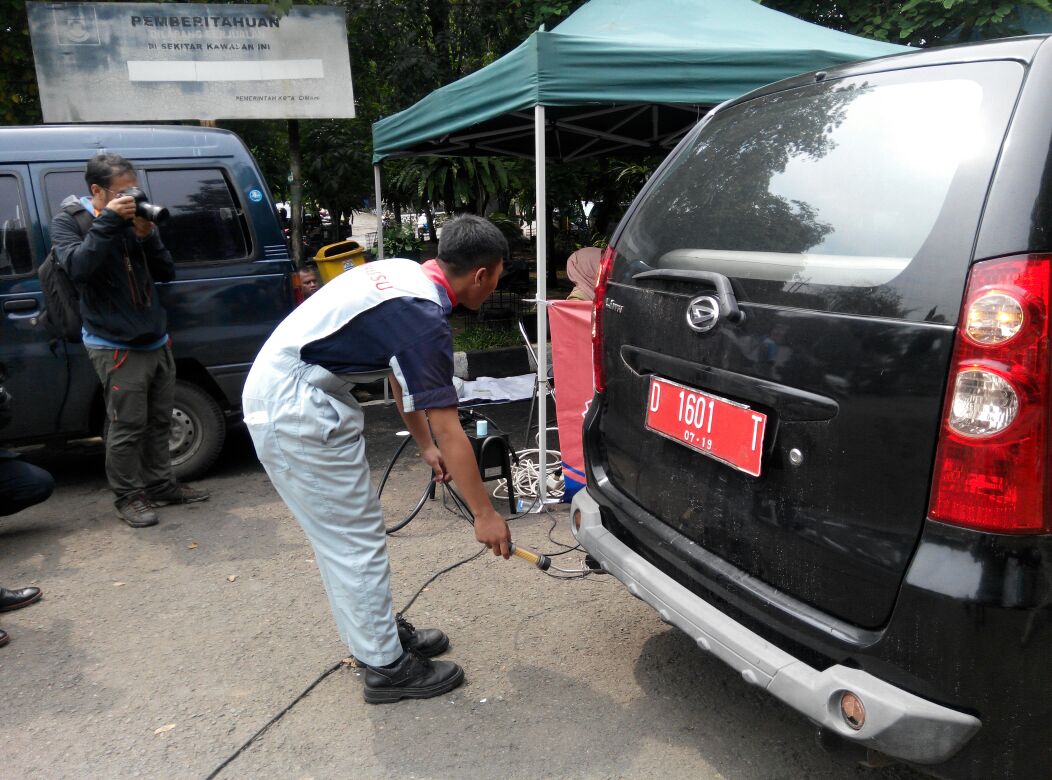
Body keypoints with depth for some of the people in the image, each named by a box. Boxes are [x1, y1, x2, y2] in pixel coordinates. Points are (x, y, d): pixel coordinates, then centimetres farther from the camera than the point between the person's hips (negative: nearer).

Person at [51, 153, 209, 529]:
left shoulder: (132, 218, 7)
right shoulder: (69, 221, -4)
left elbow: (166, 273, 6)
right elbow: (77, 267, -23)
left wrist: (148, 235, -10)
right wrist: (108, 221, -24)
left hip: (156, 340, 6)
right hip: (115, 347, -6)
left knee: (159, 420, 13)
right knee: (127, 427, -4)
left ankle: (160, 486, 27)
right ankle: (129, 497, 10)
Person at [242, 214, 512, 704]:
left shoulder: (407, 274, 9)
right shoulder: (425, 318, -21)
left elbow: (402, 374, 20)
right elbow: (448, 429, -18)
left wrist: (425, 447, 25)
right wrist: (484, 514, -10)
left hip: (282, 388, 10)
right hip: (295, 409, -10)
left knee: (347, 535, 18)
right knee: (355, 541, 0)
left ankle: (385, 632, 32)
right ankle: (387, 667, 13)